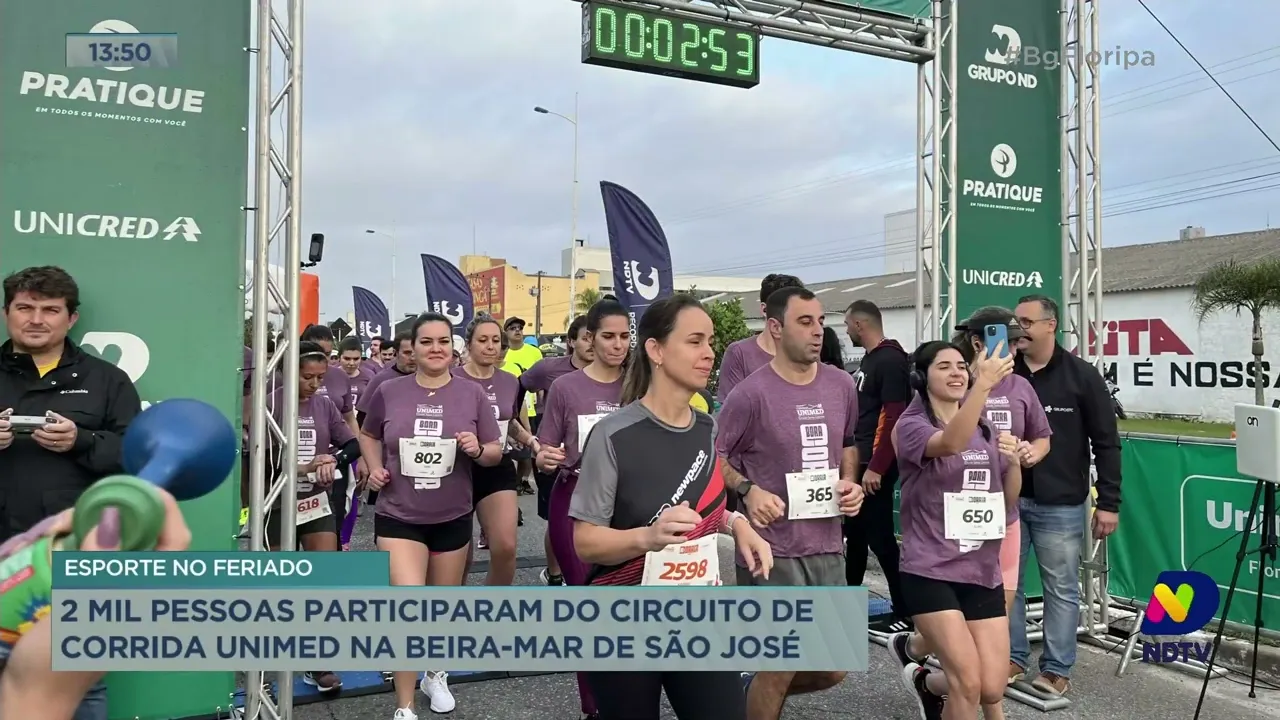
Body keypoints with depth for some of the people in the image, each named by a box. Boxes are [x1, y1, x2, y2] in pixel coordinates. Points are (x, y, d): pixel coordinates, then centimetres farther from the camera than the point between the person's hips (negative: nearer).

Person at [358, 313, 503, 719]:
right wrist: (375, 468, -3)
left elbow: (496, 453, 1)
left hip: (453, 518, 2)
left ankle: (436, 675, 45)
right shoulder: (388, 392, -5)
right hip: (398, 517, -2)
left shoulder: (472, 394, -5)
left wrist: (478, 449, -20)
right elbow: (368, 435, 14)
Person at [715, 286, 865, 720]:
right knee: (779, 669, 4)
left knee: (833, 670, 15)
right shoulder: (750, 394, -13)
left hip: (828, 546, 6)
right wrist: (748, 490, -21)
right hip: (773, 549, -6)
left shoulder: (842, 386, 5)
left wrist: (849, 481, 3)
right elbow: (715, 458, -5)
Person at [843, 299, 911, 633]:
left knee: (879, 535, -4)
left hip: (875, 466, -10)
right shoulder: (869, 359, 14)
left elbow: (894, 418, -21)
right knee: (854, 531, 17)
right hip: (859, 462, 10)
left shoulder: (890, 360, -16)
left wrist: (876, 467, -22)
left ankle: (904, 612, 6)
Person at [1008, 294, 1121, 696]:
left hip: (1060, 505, -3)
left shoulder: (1081, 376, -4)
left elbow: (1106, 443, -2)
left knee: (1061, 589, 7)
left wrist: (1108, 503, -5)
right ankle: (1013, 659, 23)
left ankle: (1056, 669, 19)